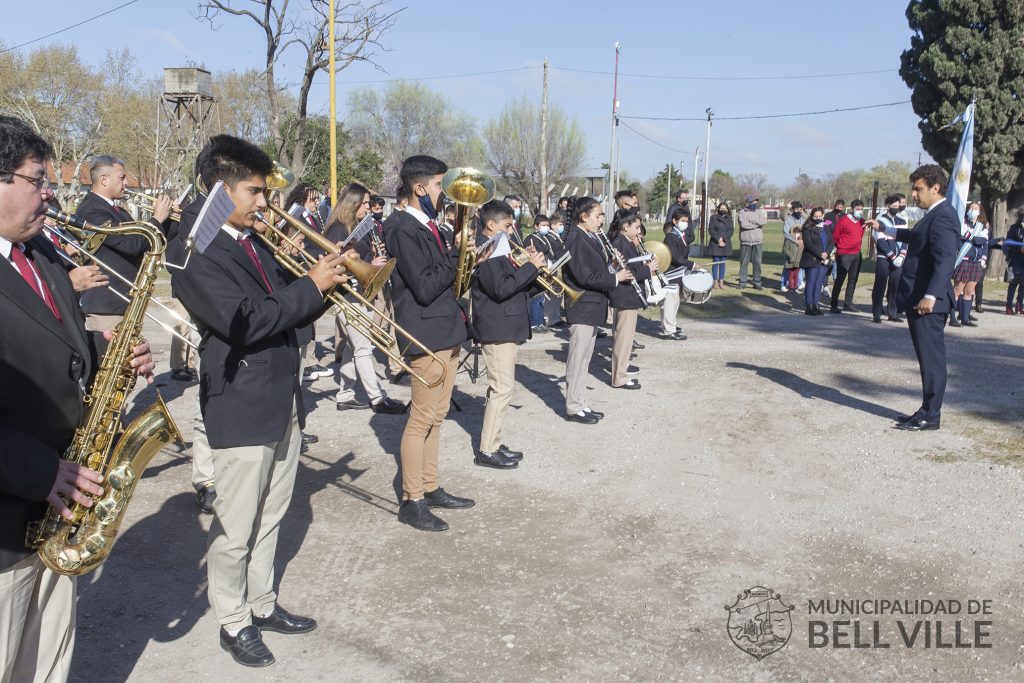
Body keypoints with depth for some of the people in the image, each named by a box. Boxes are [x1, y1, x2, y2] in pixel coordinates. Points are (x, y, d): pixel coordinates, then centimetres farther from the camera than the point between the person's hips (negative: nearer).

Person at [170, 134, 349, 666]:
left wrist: (323, 283, -2)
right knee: (236, 528, 6)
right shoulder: (197, 254, -15)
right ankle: (233, 622, 24)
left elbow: (285, 314, 15)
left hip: (282, 400, 8)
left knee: (269, 516, 19)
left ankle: (262, 604, 36)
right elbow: (245, 323, -25)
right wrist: (311, 285, -18)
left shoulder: (256, 244, 12)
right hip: (240, 408, -8)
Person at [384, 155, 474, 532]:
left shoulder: (428, 225, 14)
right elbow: (424, 288, -22)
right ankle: (412, 501, 8)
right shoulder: (403, 230, -15)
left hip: (446, 332, 10)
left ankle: (429, 488, 27)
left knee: (436, 416, 16)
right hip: (427, 335, -10)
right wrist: (456, 254, -14)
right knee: (422, 419, -2)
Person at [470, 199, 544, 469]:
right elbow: (500, 289, -25)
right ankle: (487, 451, -3)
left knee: (499, 388, 14)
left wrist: (531, 266, 1)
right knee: (502, 388, -8)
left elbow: (513, 283, 17)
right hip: (497, 328, -11)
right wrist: (531, 266, -18)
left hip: (505, 327, 11)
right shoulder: (485, 251, -15)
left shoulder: (497, 249, 16)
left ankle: (493, 443, 22)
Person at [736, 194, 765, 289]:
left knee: (757, 262, 2)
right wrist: (757, 224, -8)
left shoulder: (759, 211, 11)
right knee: (744, 262, 1)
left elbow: (764, 221, -8)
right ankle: (742, 282, 8)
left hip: (758, 242, 2)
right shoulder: (742, 212, 2)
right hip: (745, 242, -2)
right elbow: (743, 224, -16)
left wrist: (751, 221, -12)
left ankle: (757, 282, 9)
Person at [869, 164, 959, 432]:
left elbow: (946, 259, -26)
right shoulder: (933, 215, 16)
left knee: (931, 358, -3)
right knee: (928, 357, 14)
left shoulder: (942, 217, -15)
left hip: (928, 302, -10)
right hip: (918, 299, 10)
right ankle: (927, 410, 22)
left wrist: (930, 296, -32)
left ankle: (930, 416, 3)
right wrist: (885, 229, 45)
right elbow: (916, 237, 38)